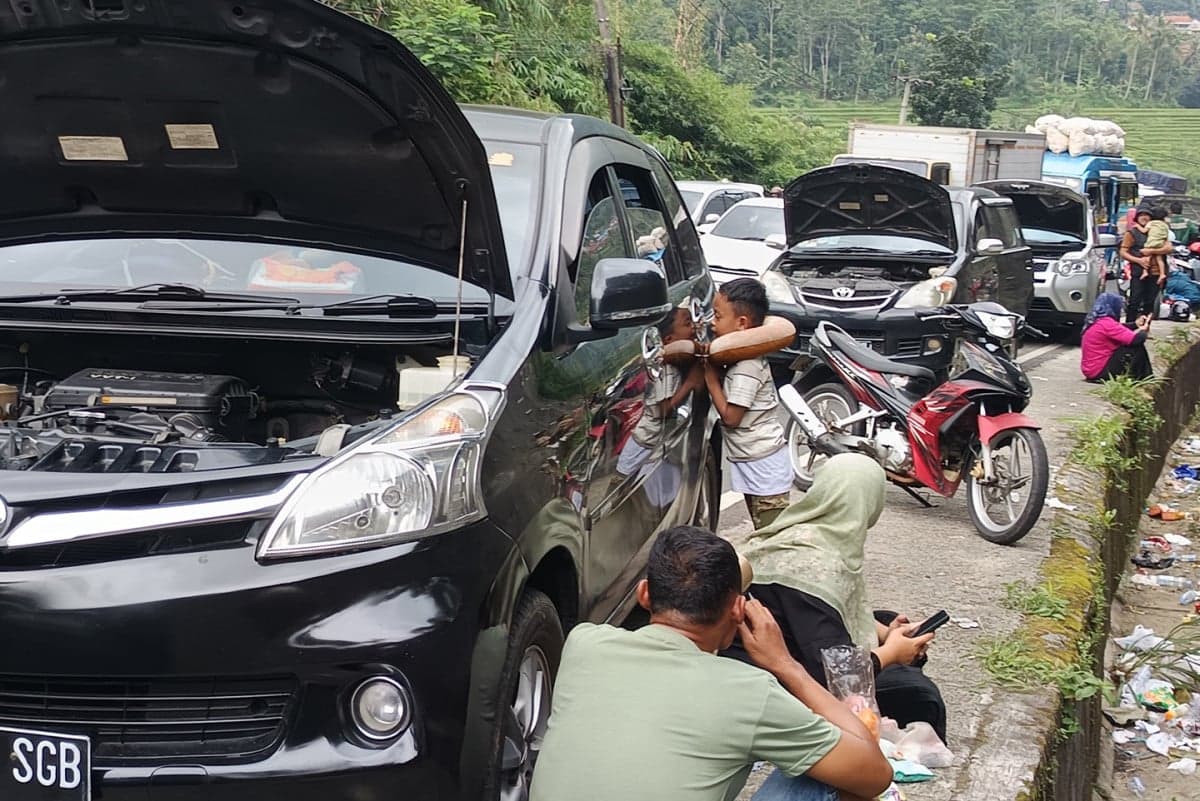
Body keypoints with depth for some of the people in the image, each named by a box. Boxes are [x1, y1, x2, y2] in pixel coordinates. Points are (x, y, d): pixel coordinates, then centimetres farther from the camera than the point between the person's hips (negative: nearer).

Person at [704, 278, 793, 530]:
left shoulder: (746, 367, -21)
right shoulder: (747, 356, 8)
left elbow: (730, 416, -20)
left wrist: (711, 378, -12)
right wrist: (714, 373, -1)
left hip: (762, 465, -10)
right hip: (755, 462, 10)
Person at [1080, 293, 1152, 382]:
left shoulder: (1097, 321, 8)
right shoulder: (1107, 323, -21)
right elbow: (1136, 339, -21)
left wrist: (1135, 324, 16)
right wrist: (1143, 330, 0)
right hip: (1100, 371, -10)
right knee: (1138, 349, -9)